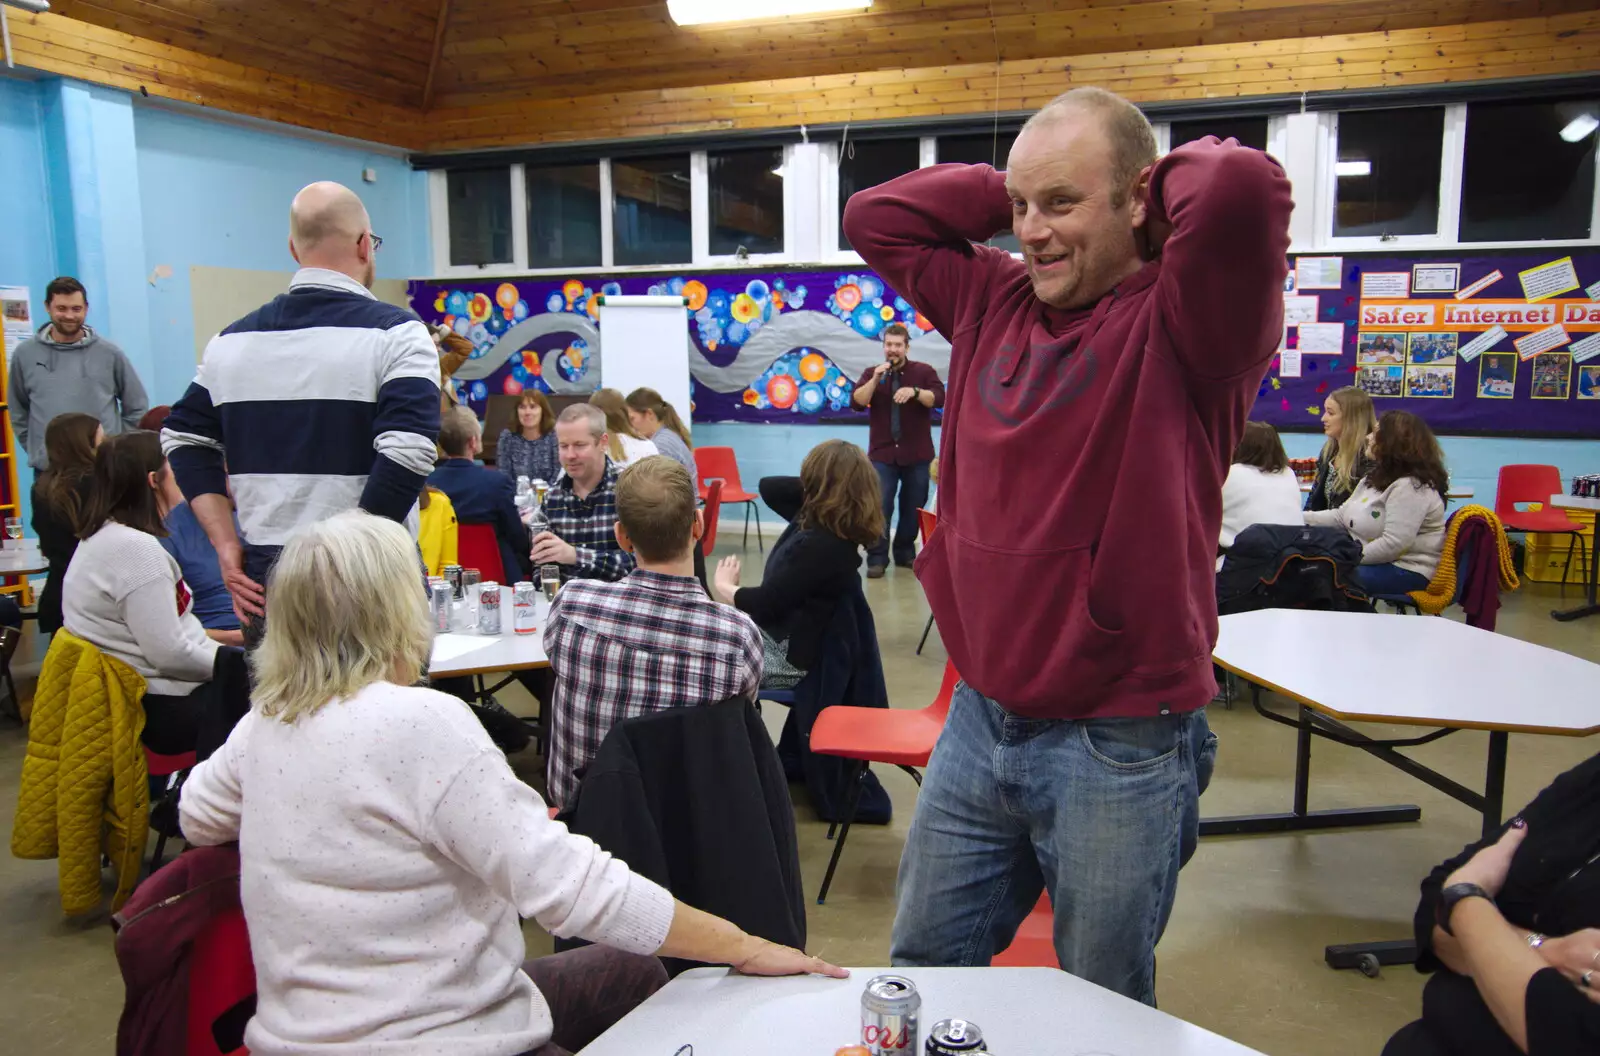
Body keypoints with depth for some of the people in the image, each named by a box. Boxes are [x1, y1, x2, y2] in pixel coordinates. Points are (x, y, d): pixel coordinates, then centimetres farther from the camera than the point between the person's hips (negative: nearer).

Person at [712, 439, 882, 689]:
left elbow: (764, 604, -23)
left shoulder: (822, 545, -27)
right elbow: (769, 487, 12)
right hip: (778, 633, 10)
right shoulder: (816, 520, 1)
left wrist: (723, 586, -4)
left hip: (790, 655, -9)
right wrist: (821, 482, -1)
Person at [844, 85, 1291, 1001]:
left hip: (1122, 747, -5)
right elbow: (877, 218, 14)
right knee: (922, 974, 21)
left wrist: (1171, 173, -9)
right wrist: (1013, 193, 5)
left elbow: (1242, 191, -32)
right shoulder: (996, 301, 6)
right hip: (981, 718, 6)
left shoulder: (1180, 323, -12)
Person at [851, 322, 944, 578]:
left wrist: (914, 391, -27)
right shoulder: (872, 373, 7)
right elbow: (857, 401, -5)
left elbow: (939, 398, -11)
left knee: (913, 507, 8)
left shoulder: (924, 371, 3)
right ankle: (877, 558, -4)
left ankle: (905, 553, 22)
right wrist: (875, 380, -18)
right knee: (879, 506, -8)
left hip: (916, 454, 0)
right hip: (882, 454, 0)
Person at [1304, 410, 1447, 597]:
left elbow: (1393, 544, -27)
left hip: (1406, 571, -10)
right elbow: (1341, 515, 15)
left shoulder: (1410, 487, -19)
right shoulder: (1377, 478, 13)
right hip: (1377, 560, 10)